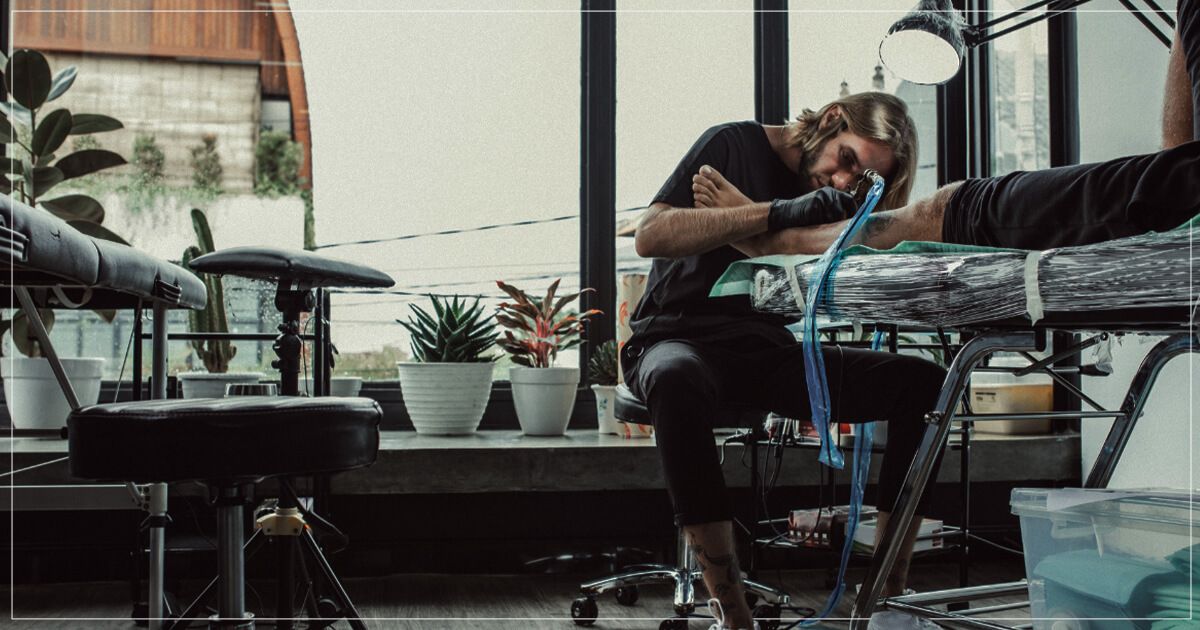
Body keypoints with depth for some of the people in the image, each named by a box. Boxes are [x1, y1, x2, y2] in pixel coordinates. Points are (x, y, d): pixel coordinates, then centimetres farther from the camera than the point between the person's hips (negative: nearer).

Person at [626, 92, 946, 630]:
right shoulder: (735, 145, -3)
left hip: (767, 352, 5)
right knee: (679, 380, -43)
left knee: (924, 382, -15)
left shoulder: (839, 199, 14)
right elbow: (650, 236, -17)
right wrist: (777, 214, -24)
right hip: (677, 340, -5)